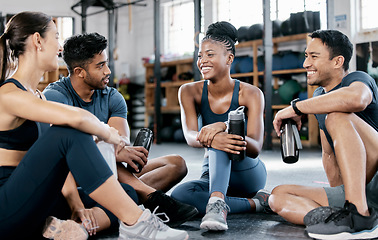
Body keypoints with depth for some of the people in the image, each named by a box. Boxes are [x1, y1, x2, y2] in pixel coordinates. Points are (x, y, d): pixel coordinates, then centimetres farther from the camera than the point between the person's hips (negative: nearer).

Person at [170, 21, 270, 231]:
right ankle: (256, 203, -23)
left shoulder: (250, 94, -13)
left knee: (220, 134, -32)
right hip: (213, 175, 3)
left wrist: (223, 127, -44)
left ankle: (216, 202, -51)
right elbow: (190, 136, -23)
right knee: (179, 195, -31)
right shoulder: (190, 91, -6)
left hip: (248, 174, -3)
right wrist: (211, 139, -49)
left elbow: (255, 149, -24)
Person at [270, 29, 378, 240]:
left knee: (337, 117, -26)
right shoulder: (320, 97, 18)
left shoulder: (358, 79, -6)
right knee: (279, 196, -3)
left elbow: (355, 99, -34)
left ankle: (360, 214, -33)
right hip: (355, 191, 8)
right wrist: (338, 192, 16)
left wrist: (295, 108, -23)